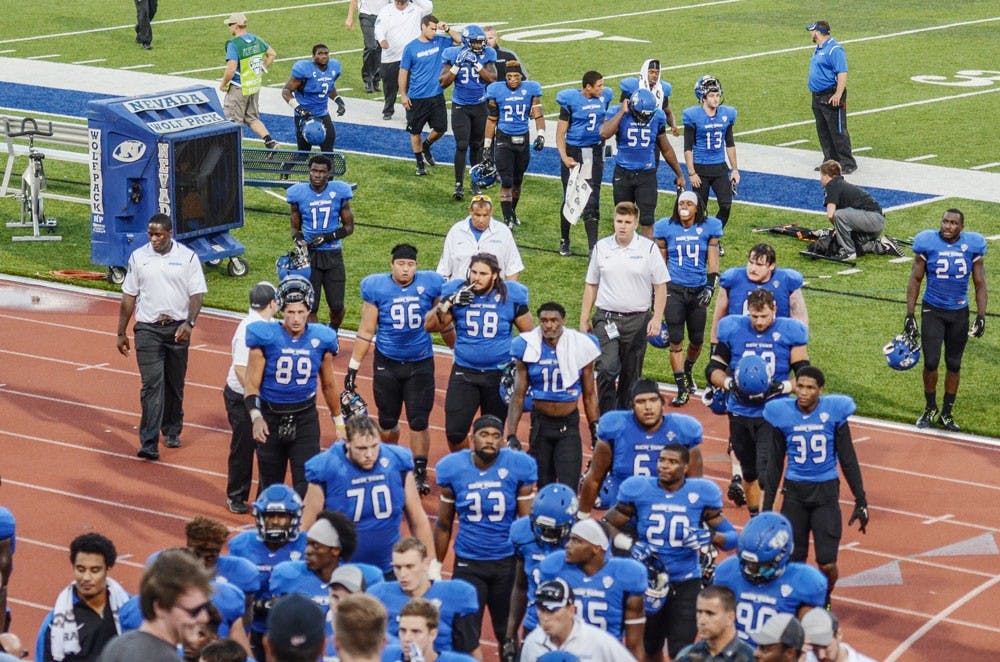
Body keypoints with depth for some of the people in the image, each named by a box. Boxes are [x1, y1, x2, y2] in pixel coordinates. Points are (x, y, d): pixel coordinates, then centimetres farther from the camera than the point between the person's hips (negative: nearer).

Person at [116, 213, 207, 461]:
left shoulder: (187, 257, 1)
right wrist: (121, 332, 8)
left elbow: (197, 293, -2)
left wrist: (189, 323, -18)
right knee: (152, 384, -11)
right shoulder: (138, 257, 5)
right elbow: (129, 296, 9)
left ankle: (172, 431, 30)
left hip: (177, 328, 1)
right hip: (147, 329, -1)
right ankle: (149, 443, -15)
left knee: (175, 384, 11)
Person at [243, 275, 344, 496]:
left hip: (305, 418, 1)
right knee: (271, 485, 12)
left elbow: (328, 385, 12)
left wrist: (339, 421, 19)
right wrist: (256, 416, -24)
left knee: (307, 482, -10)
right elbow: (252, 384, -8)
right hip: (271, 417, -1)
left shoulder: (321, 339, -2)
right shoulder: (266, 337, -10)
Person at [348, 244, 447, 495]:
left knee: (419, 421, -4)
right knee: (387, 421, 10)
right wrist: (353, 367, -1)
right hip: (387, 363, 0)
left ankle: (420, 474, 4)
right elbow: (366, 331, 0)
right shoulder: (377, 288, -6)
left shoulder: (430, 284, -4)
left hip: (420, 363, 0)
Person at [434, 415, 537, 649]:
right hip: (468, 564, 0)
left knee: (507, 632, 13)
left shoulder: (519, 467, -7)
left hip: (508, 561, 0)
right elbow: (444, 525, 6)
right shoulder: (453, 469, -4)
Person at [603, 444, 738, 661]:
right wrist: (630, 545, -12)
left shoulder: (700, 494, -7)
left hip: (686, 584, -2)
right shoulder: (639, 490, -5)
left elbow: (732, 537, -2)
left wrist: (710, 536, -22)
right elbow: (607, 525, 5)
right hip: (648, 582, 2)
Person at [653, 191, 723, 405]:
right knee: (676, 340, -6)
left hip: (698, 289, 1)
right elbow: (660, 262, 9)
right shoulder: (666, 228, 2)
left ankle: (687, 371, 39)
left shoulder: (709, 227, 1)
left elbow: (713, 261, 1)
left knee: (697, 339, 9)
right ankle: (682, 389, 0)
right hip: (674, 289, -1)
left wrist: (710, 287, -10)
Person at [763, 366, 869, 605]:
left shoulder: (834, 411, -7)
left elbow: (848, 460, 2)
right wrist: (767, 507, 9)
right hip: (794, 493, 1)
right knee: (793, 562, -1)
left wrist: (861, 501, 2)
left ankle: (825, 600, 25)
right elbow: (775, 464, 7)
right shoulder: (782, 414, -4)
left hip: (826, 493, -1)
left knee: (827, 564, -5)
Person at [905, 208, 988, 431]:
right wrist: (910, 315, -4)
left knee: (954, 365, 7)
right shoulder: (927, 243, -8)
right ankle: (930, 409, 13)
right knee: (931, 362, -9)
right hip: (933, 310, -2)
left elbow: (980, 284, 4)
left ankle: (946, 413, 21)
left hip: (959, 312, 2)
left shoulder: (972, 246, -3)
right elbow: (915, 280, 0)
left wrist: (981, 317, -3)